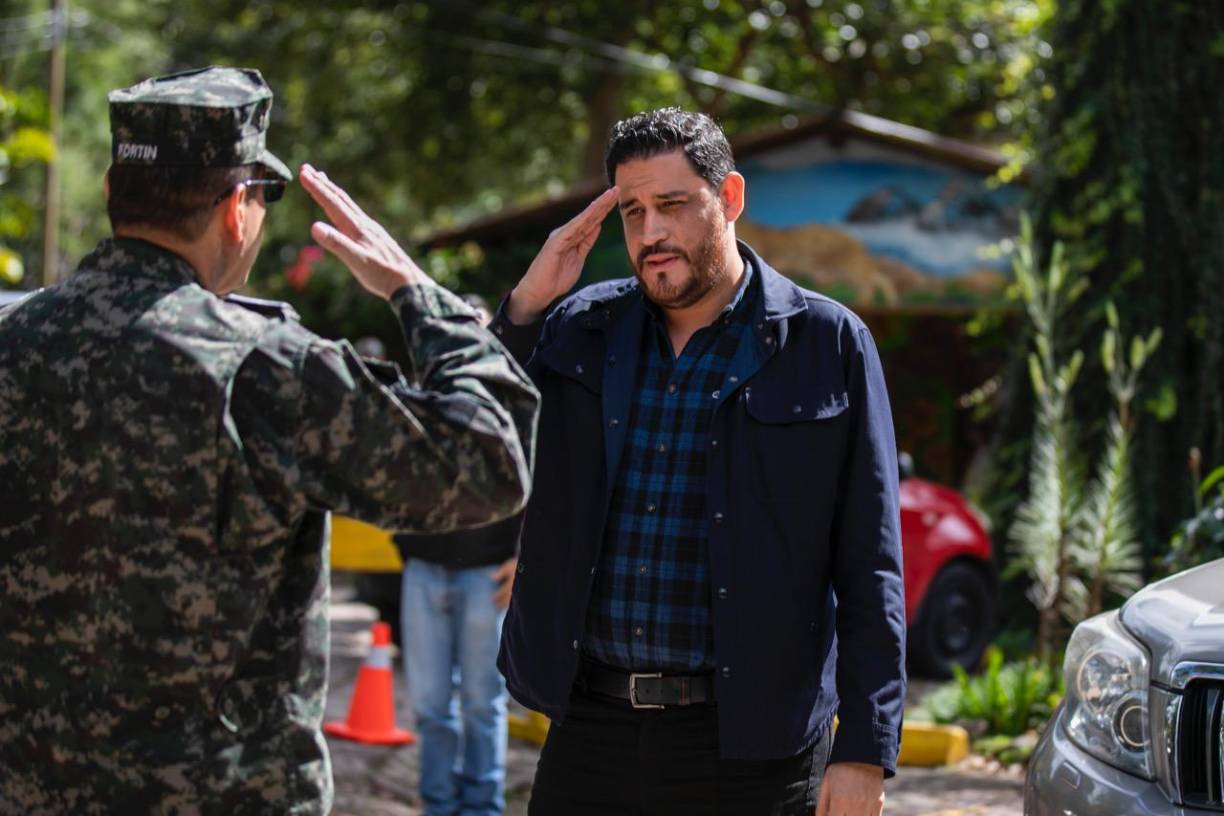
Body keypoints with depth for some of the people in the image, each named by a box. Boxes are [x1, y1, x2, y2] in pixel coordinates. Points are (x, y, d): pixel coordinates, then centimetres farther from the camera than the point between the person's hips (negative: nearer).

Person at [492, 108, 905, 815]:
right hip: (589, 729, 3)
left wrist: (865, 752, -8)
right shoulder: (582, 328, 8)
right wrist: (525, 305, -4)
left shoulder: (827, 344, -1)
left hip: (750, 745, -3)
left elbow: (871, 571, -3)